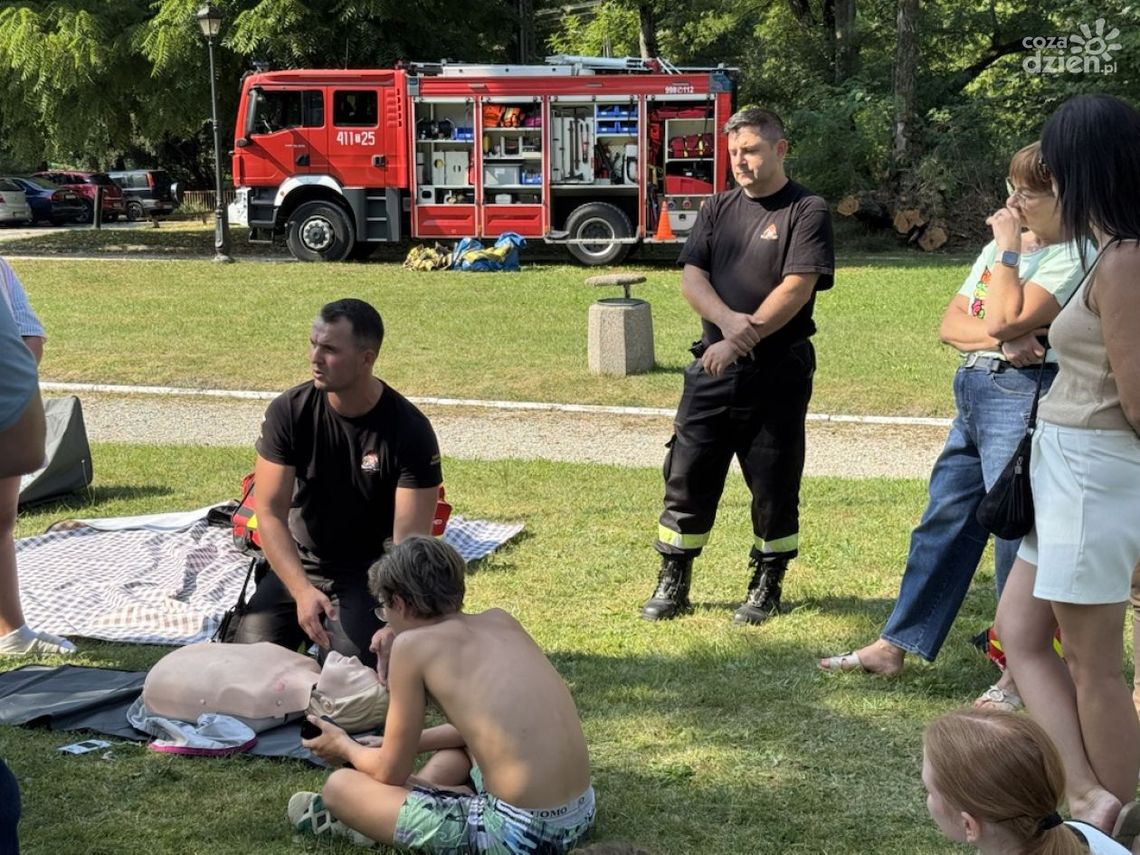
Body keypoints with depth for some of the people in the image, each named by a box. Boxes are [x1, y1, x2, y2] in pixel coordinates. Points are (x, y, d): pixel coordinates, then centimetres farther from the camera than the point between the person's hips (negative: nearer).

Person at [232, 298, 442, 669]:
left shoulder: (410, 432, -18)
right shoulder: (289, 411, -12)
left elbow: (409, 540, -22)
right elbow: (270, 512, -14)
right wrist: (303, 591, -30)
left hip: (370, 575, -3)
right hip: (297, 566, 3)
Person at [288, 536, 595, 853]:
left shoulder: (412, 644, -6)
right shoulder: (501, 621, 12)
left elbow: (390, 772, 3)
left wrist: (346, 747, 24)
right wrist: (407, 742, 36)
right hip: (582, 815, 8)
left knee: (339, 786, 4)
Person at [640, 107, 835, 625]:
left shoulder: (807, 212, -4)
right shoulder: (718, 209, 12)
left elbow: (796, 288, -15)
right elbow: (691, 277, 2)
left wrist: (744, 339, -21)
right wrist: (728, 319, -18)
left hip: (777, 370, -4)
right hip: (713, 365, 4)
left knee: (774, 485, 5)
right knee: (687, 476, 5)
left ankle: (766, 587, 20)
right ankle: (672, 585, 14)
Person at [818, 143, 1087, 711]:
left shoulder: (1071, 258, -9)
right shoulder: (999, 248, 17)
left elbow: (1006, 320, -20)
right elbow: (951, 324, 10)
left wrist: (1008, 248, -11)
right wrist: (998, 338, -10)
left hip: (1023, 395, -9)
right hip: (974, 393, 9)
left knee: (1018, 532, -6)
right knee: (943, 524, 12)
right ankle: (892, 648, 20)